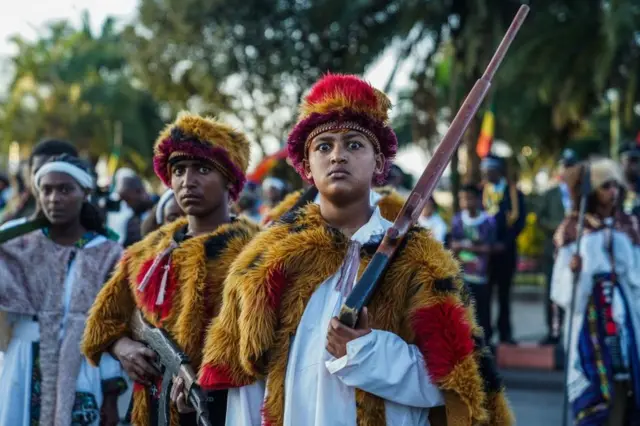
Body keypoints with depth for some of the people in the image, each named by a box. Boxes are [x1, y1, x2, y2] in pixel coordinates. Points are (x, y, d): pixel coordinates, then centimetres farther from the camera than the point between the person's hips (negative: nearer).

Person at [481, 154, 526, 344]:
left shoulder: (514, 192, 4)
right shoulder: (480, 191, 6)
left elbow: (519, 221, -1)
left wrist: (505, 242, -11)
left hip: (505, 249, 0)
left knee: (504, 292, 7)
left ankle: (505, 332, 12)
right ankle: (484, 332, 2)